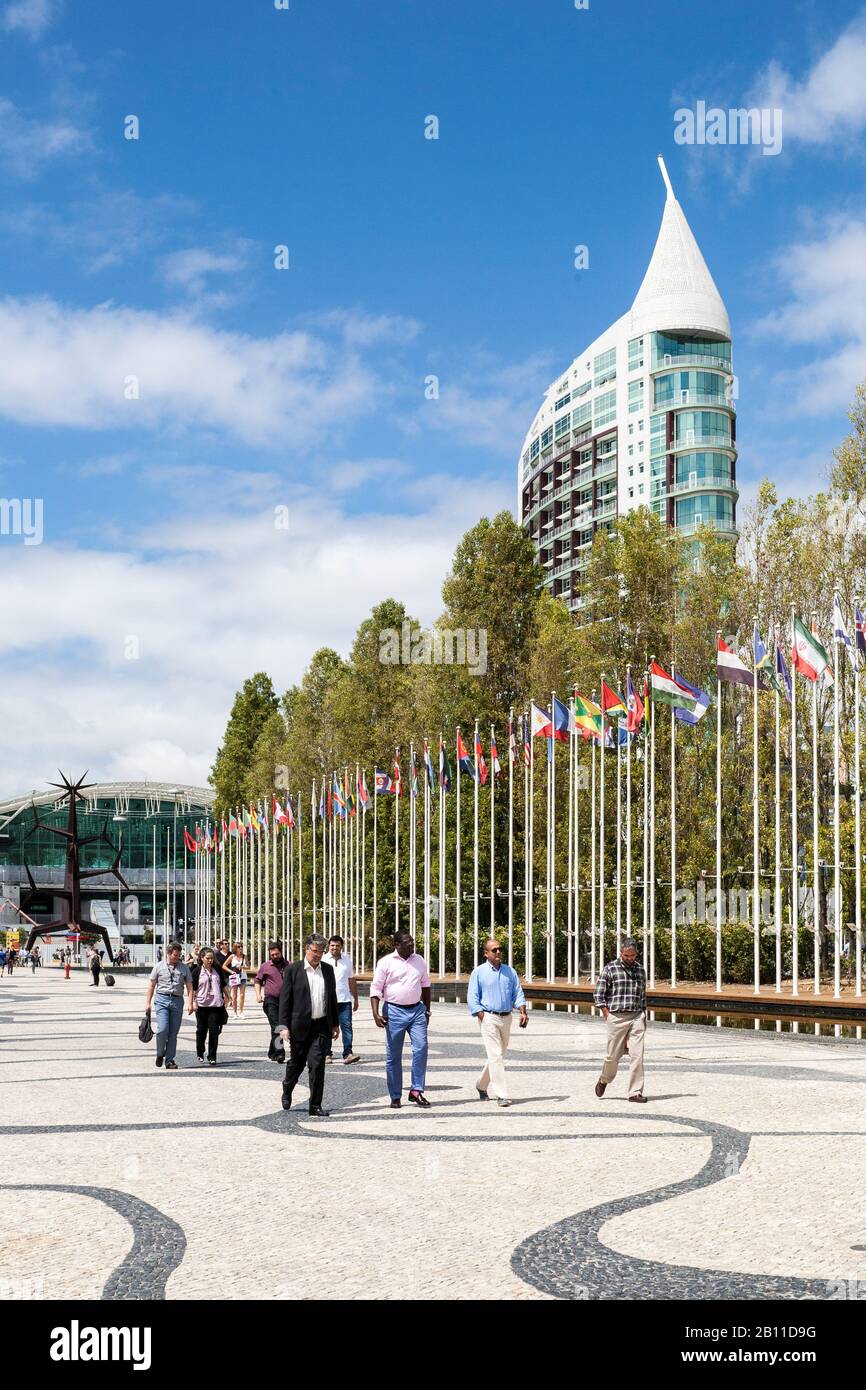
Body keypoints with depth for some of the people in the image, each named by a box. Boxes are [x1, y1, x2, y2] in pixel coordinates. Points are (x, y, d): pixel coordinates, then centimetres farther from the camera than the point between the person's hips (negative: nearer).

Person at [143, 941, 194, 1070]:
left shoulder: (184, 968, 9)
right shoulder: (159, 966, 6)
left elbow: (189, 986, 8)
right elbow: (151, 985, 9)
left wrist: (191, 1003, -2)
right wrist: (148, 1002, 5)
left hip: (177, 1001, 2)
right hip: (162, 999, -2)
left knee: (173, 1033, 3)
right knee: (162, 1029, -15)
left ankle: (169, 1060, 11)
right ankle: (160, 1053, 10)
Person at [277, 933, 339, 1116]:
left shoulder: (328, 970, 9)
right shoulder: (292, 970, -4)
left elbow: (332, 998, 16)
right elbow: (285, 1000, -5)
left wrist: (335, 1023, 15)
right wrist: (284, 1026, -10)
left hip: (321, 1026, 2)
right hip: (300, 1026, -2)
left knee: (317, 1065, -5)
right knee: (296, 1063, 12)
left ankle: (315, 1105, -1)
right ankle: (287, 1092, 39)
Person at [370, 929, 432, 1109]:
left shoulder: (419, 961, 9)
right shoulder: (386, 962, -4)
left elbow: (425, 985, 19)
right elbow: (376, 989, -6)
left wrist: (427, 1010, 18)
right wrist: (376, 1014, -15)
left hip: (417, 1010, 3)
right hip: (394, 1011, -3)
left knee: (421, 1047, -12)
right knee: (393, 1056, 3)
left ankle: (416, 1091, -4)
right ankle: (395, 1097, 11)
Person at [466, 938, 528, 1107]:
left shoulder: (510, 972, 13)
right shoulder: (479, 972, 0)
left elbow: (518, 993, 12)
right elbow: (472, 998, -4)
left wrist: (523, 1012, -6)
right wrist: (483, 1018, -13)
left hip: (506, 1017, 5)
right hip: (489, 1017, -5)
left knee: (500, 1055, 13)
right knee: (496, 1056, -12)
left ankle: (482, 1085, 33)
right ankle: (502, 1095, -13)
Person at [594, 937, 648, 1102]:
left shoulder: (640, 969, 11)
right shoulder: (611, 968, -3)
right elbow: (599, 994, -2)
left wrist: (644, 1017, 13)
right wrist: (608, 1016, -6)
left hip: (637, 1017, 3)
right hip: (617, 1017, -3)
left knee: (637, 1056, -6)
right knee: (613, 1056, 5)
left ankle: (635, 1092, -2)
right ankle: (604, 1080, 32)